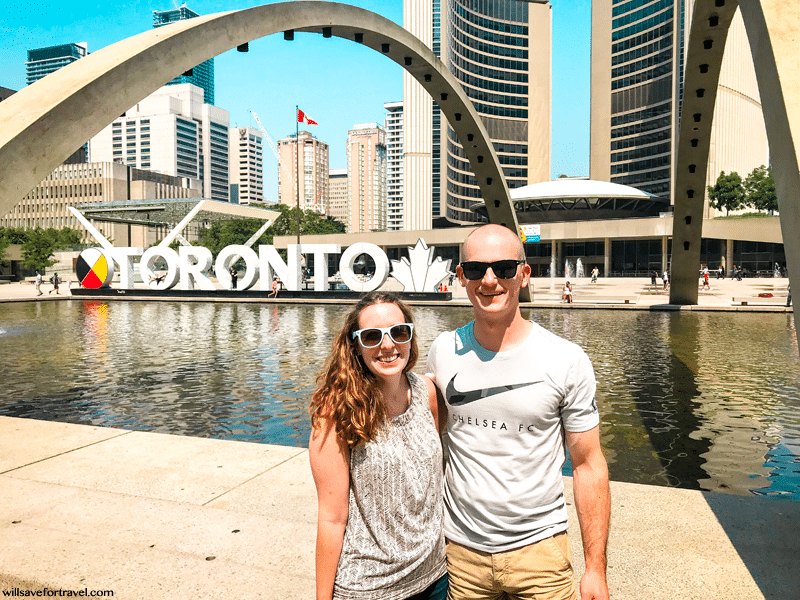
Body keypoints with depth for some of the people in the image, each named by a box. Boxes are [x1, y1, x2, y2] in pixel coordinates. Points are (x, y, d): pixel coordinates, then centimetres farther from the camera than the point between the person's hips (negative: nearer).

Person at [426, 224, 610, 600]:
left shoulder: (568, 361, -11)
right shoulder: (443, 352, -5)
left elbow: (588, 465, -6)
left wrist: (596, 568, -5)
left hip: (538, 547, -1)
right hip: (460, 550, 2)